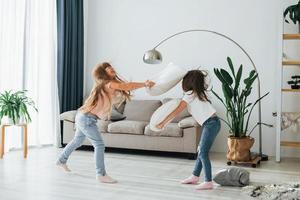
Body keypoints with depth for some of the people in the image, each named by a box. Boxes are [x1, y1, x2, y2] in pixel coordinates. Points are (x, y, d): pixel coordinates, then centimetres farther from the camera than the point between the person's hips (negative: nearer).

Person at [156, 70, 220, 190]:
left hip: (211, 124, -9)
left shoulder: (190, 94, -7)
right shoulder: (199, 92, 15)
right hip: (210, 124, 9)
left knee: (203, 153, -8)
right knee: (201, 151, 15)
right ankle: (195, 177, 23)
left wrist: (162, 123, -6)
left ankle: (208, 182, -6)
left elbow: (176, 112, -10)